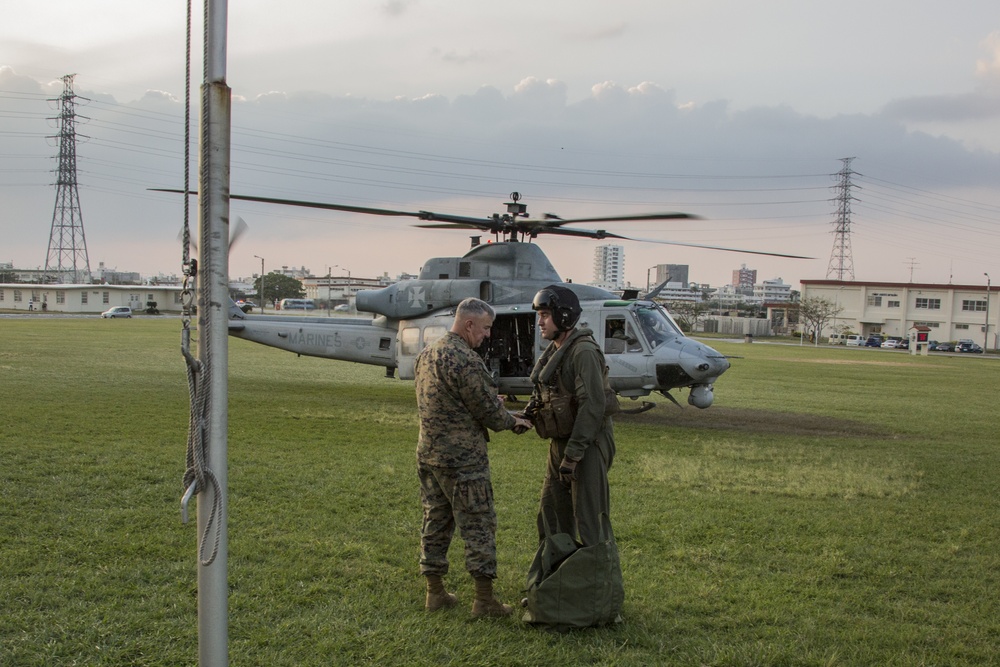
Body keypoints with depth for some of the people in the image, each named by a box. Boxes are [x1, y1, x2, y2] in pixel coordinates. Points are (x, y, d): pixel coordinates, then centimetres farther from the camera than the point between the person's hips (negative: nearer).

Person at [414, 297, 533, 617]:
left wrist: (492, 403, 18)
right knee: (479, 525, 0)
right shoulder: (464, 360, -19)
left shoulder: (426, 354, 10)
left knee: (436, 521, 15)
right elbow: (488, 410, -15)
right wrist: (513, 422, 6)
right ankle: (484, 599, 5)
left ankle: (435, 592, 22)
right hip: (461, 459, -9)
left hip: (428, 454, 9)